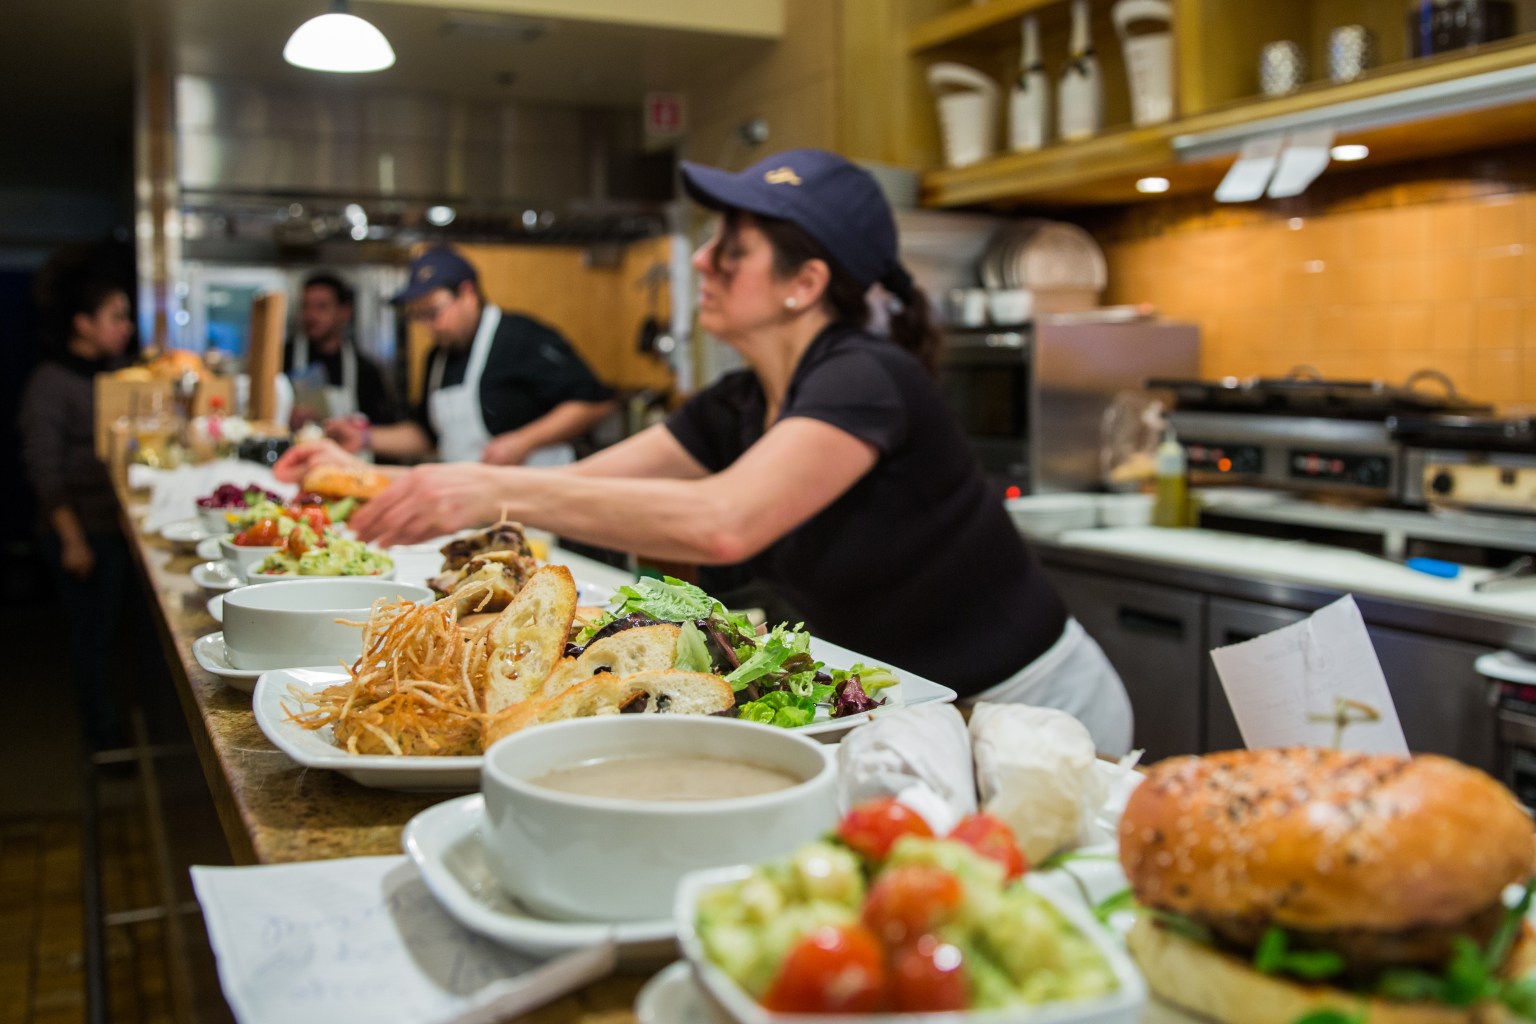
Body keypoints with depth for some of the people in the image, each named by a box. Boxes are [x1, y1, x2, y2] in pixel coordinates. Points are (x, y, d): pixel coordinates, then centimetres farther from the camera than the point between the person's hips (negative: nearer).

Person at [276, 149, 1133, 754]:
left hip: (1033, 712, -7)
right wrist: (378, 481, -7)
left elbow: (723, 523, -41)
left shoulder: (867, 379, -26)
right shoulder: (739, 408, 0)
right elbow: (576, 484, 0)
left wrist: (496, 492, -39)